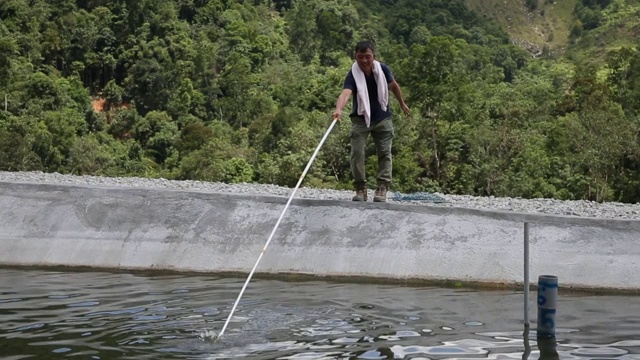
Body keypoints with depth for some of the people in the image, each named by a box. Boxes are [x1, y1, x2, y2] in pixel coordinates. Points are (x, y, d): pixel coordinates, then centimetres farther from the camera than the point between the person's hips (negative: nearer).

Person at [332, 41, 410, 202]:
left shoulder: (382, 68, -13)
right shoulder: (353, 75, -23)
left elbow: (393, 85, 7)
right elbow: (346, 92, -42)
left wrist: (402, 104, 19)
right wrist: (338, 109, -62)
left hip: (382, 118, 2)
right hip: (360, 118, -2)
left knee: (384, 152, 0)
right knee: (357, 152, -10)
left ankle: (382, 188, 4)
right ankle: (360, 188, 0)